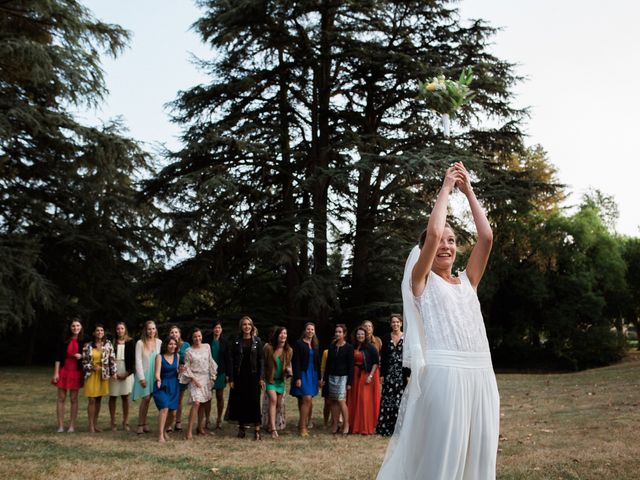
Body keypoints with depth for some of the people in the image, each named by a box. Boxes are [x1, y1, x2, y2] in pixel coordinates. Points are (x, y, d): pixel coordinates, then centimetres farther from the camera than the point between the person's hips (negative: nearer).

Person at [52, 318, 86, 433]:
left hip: (76, 372, 0)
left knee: (74, 399, 4)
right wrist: (56, 373, -8)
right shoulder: (64, 341, 0)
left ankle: (72, 425, 9)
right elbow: (58, 357, -2)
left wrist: (81, 356, -12)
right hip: (63, 371, 0)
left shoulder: (83, 341, 1)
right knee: (61, 398, 1)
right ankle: (60, 425, 6)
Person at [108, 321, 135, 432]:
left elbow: (133, 358, 3)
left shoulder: (130, 343, 5)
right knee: (113, 397, 2)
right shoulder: (112, 343, 4)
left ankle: (125, 422, 7)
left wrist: (127, 373, -7)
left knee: (125, 397, 2)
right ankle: (113, 423, 8)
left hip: (126, 372, 0)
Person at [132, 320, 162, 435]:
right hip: (144, 374, -3)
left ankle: (144, 424, 12)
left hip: (155, 374, 3)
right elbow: (138, 361, -7)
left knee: (147, 399, 5)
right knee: (145, 398, -8)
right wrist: (142, 377, -12)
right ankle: (140, 425, -2)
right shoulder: (140, 343, -6)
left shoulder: (159, 342, 3)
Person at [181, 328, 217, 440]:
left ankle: (200, 427, 22)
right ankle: (189, 430, -16)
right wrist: (194, 379, -12)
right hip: (195, 379, -4)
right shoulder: (188, 351, -4)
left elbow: (210, 362, 13)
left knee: (203, 403, 8)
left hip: (206, 378, 4)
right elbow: (187, 367, -4)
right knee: (196, 403, -17)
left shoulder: (207, 347, 7)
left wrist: (212, 377, 10)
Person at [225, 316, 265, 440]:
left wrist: (261, 378, -6)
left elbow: (261, 360, 1)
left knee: (254, 401, -3)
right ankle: (241, 428, 16)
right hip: (239, 376, 1)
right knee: (240, 401, 4)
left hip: (253, 375, -1)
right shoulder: (236, 342, 4)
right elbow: (232, 361, 3)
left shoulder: (257, 341, 3)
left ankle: (257, 429, 0)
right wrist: (231, 379, -3)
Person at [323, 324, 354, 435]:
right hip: (332, 376, 5)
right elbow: (328, 363, 13)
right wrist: (325, 378, 8)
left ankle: (346, 424, -3)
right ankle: (335, 425, 9)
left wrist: (349, 382, -9)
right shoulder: (331, 347, 10)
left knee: (341, 400, -13)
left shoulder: (348, 348, -3)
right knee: (333, 401, 4)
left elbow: (351, 366, -5)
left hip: (343, 377, -5)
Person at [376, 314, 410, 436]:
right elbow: (382, 357, 8)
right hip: (389, 373, 2)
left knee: (399, 400, -3)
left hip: (402, 374, -2)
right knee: (387, 400, 2)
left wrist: (409, 374, -9)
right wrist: (382, 374, 2)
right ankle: (385, 428, 8)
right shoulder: (387, 338, 8)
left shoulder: (406, 338, 1)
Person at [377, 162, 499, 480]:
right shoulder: (421, 280, 6)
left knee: (477, 455, 6)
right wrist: (446, 187, 2)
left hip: (480, 375, 6)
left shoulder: (467, 281, 20)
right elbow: (432, 231, -9)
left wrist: (468, 192, 12)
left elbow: (486, 237, 10)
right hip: (442, 374, -5)